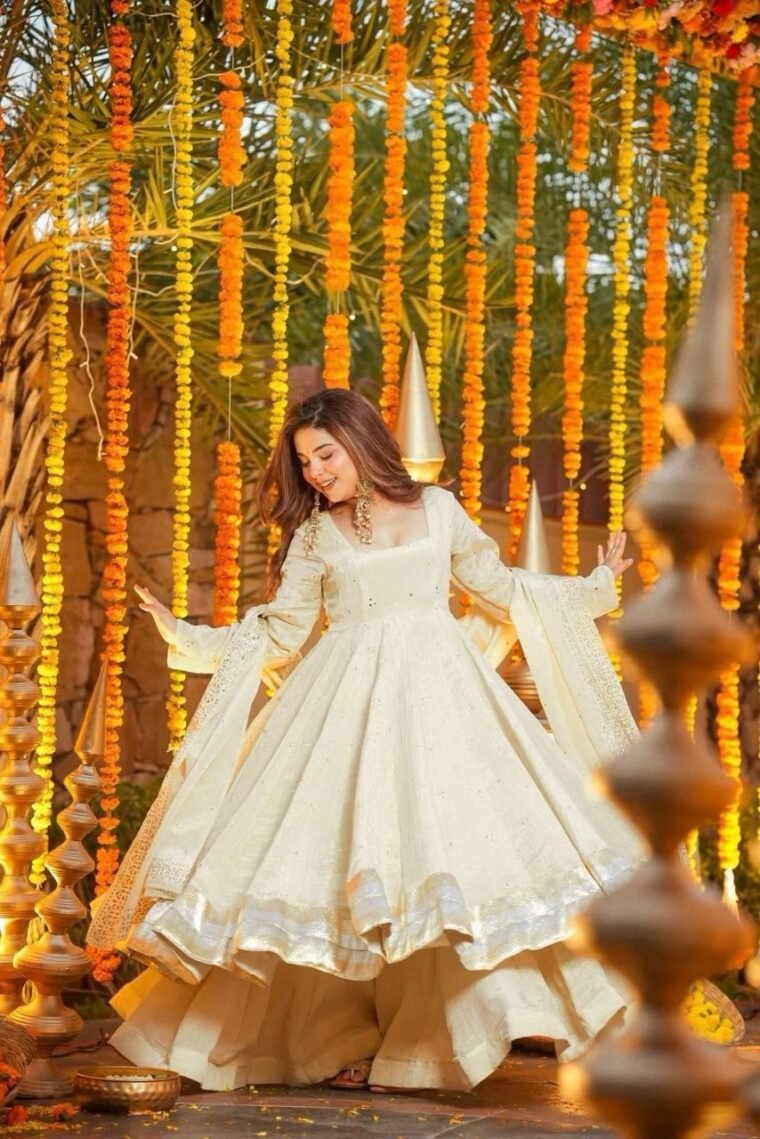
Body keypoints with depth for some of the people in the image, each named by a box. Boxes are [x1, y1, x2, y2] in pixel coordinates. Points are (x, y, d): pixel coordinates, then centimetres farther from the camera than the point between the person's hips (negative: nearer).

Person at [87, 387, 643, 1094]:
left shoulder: (438, 509, 9)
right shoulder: (314, 537, 8)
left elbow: (497, 586, 18)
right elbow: (278, 632, 9)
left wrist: (595, 587, 22)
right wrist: (185, 637, 2)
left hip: (438, 694, 0)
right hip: (349, 706, 0)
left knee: (448, 845, -8)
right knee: (342, 862, -7)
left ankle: (433, 1035, -1)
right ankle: (341, 1040, 1)